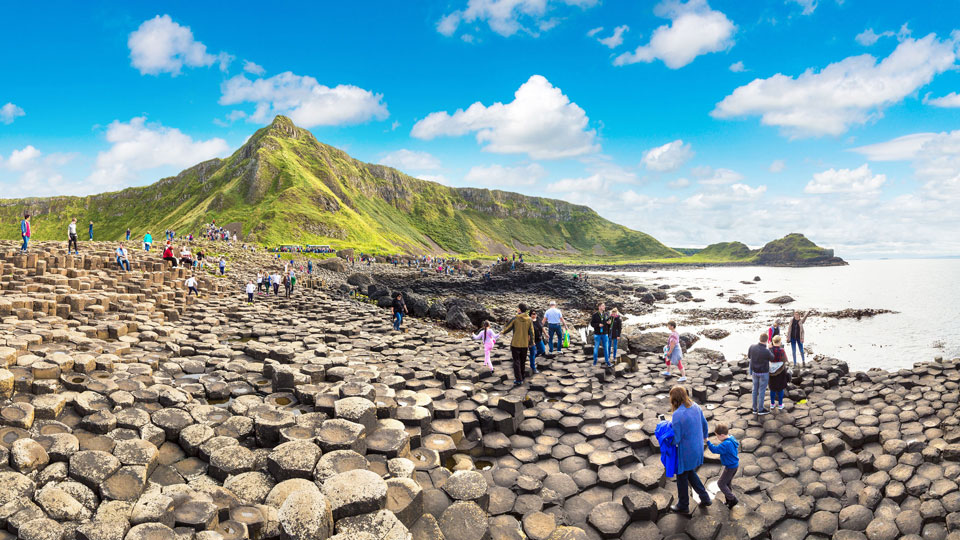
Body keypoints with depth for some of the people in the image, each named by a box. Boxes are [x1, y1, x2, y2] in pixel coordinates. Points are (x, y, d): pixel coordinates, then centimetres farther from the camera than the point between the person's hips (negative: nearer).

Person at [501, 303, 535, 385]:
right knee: (522, 361, 17)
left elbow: (508, 328, -2)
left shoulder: (515, 319, -11)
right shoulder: (529, 320, -3)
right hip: (525, 344, 3)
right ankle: (522, 377, 27)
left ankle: (518, 380, 1)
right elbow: (531, 333, -1)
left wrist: (502, 332, 19)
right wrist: (531, 343, 10)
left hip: (515, 344, -3)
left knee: (516, 361, 3)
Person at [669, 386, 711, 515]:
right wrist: (703, 437, 28)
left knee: (682, 477, 14)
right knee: (690, 473, 28)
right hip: (698, 448, 7)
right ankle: (705, 498, 34)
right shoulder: (696, 407, -6)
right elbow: (704, 425, 10)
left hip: (686, 452, -7)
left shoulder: (677, 415, -29)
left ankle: (683, 506, 31)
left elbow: (676, 439, -25)